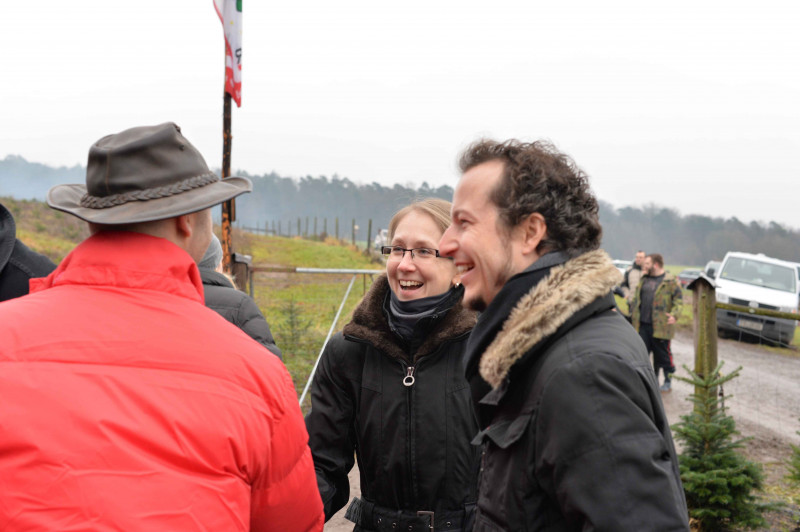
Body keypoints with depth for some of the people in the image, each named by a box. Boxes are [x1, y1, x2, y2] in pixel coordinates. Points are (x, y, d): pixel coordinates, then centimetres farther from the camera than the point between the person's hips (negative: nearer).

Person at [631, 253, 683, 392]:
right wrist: (633, 313, 14)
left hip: (660, 326, -6)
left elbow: (679, 300, -8)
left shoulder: (670, 281, -5)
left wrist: (674, 315, -23)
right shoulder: (644, 280, 15)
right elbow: (637, 297, 22)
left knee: (663, 355, 5)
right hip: (643, 325, 6)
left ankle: (668, 382, 19)